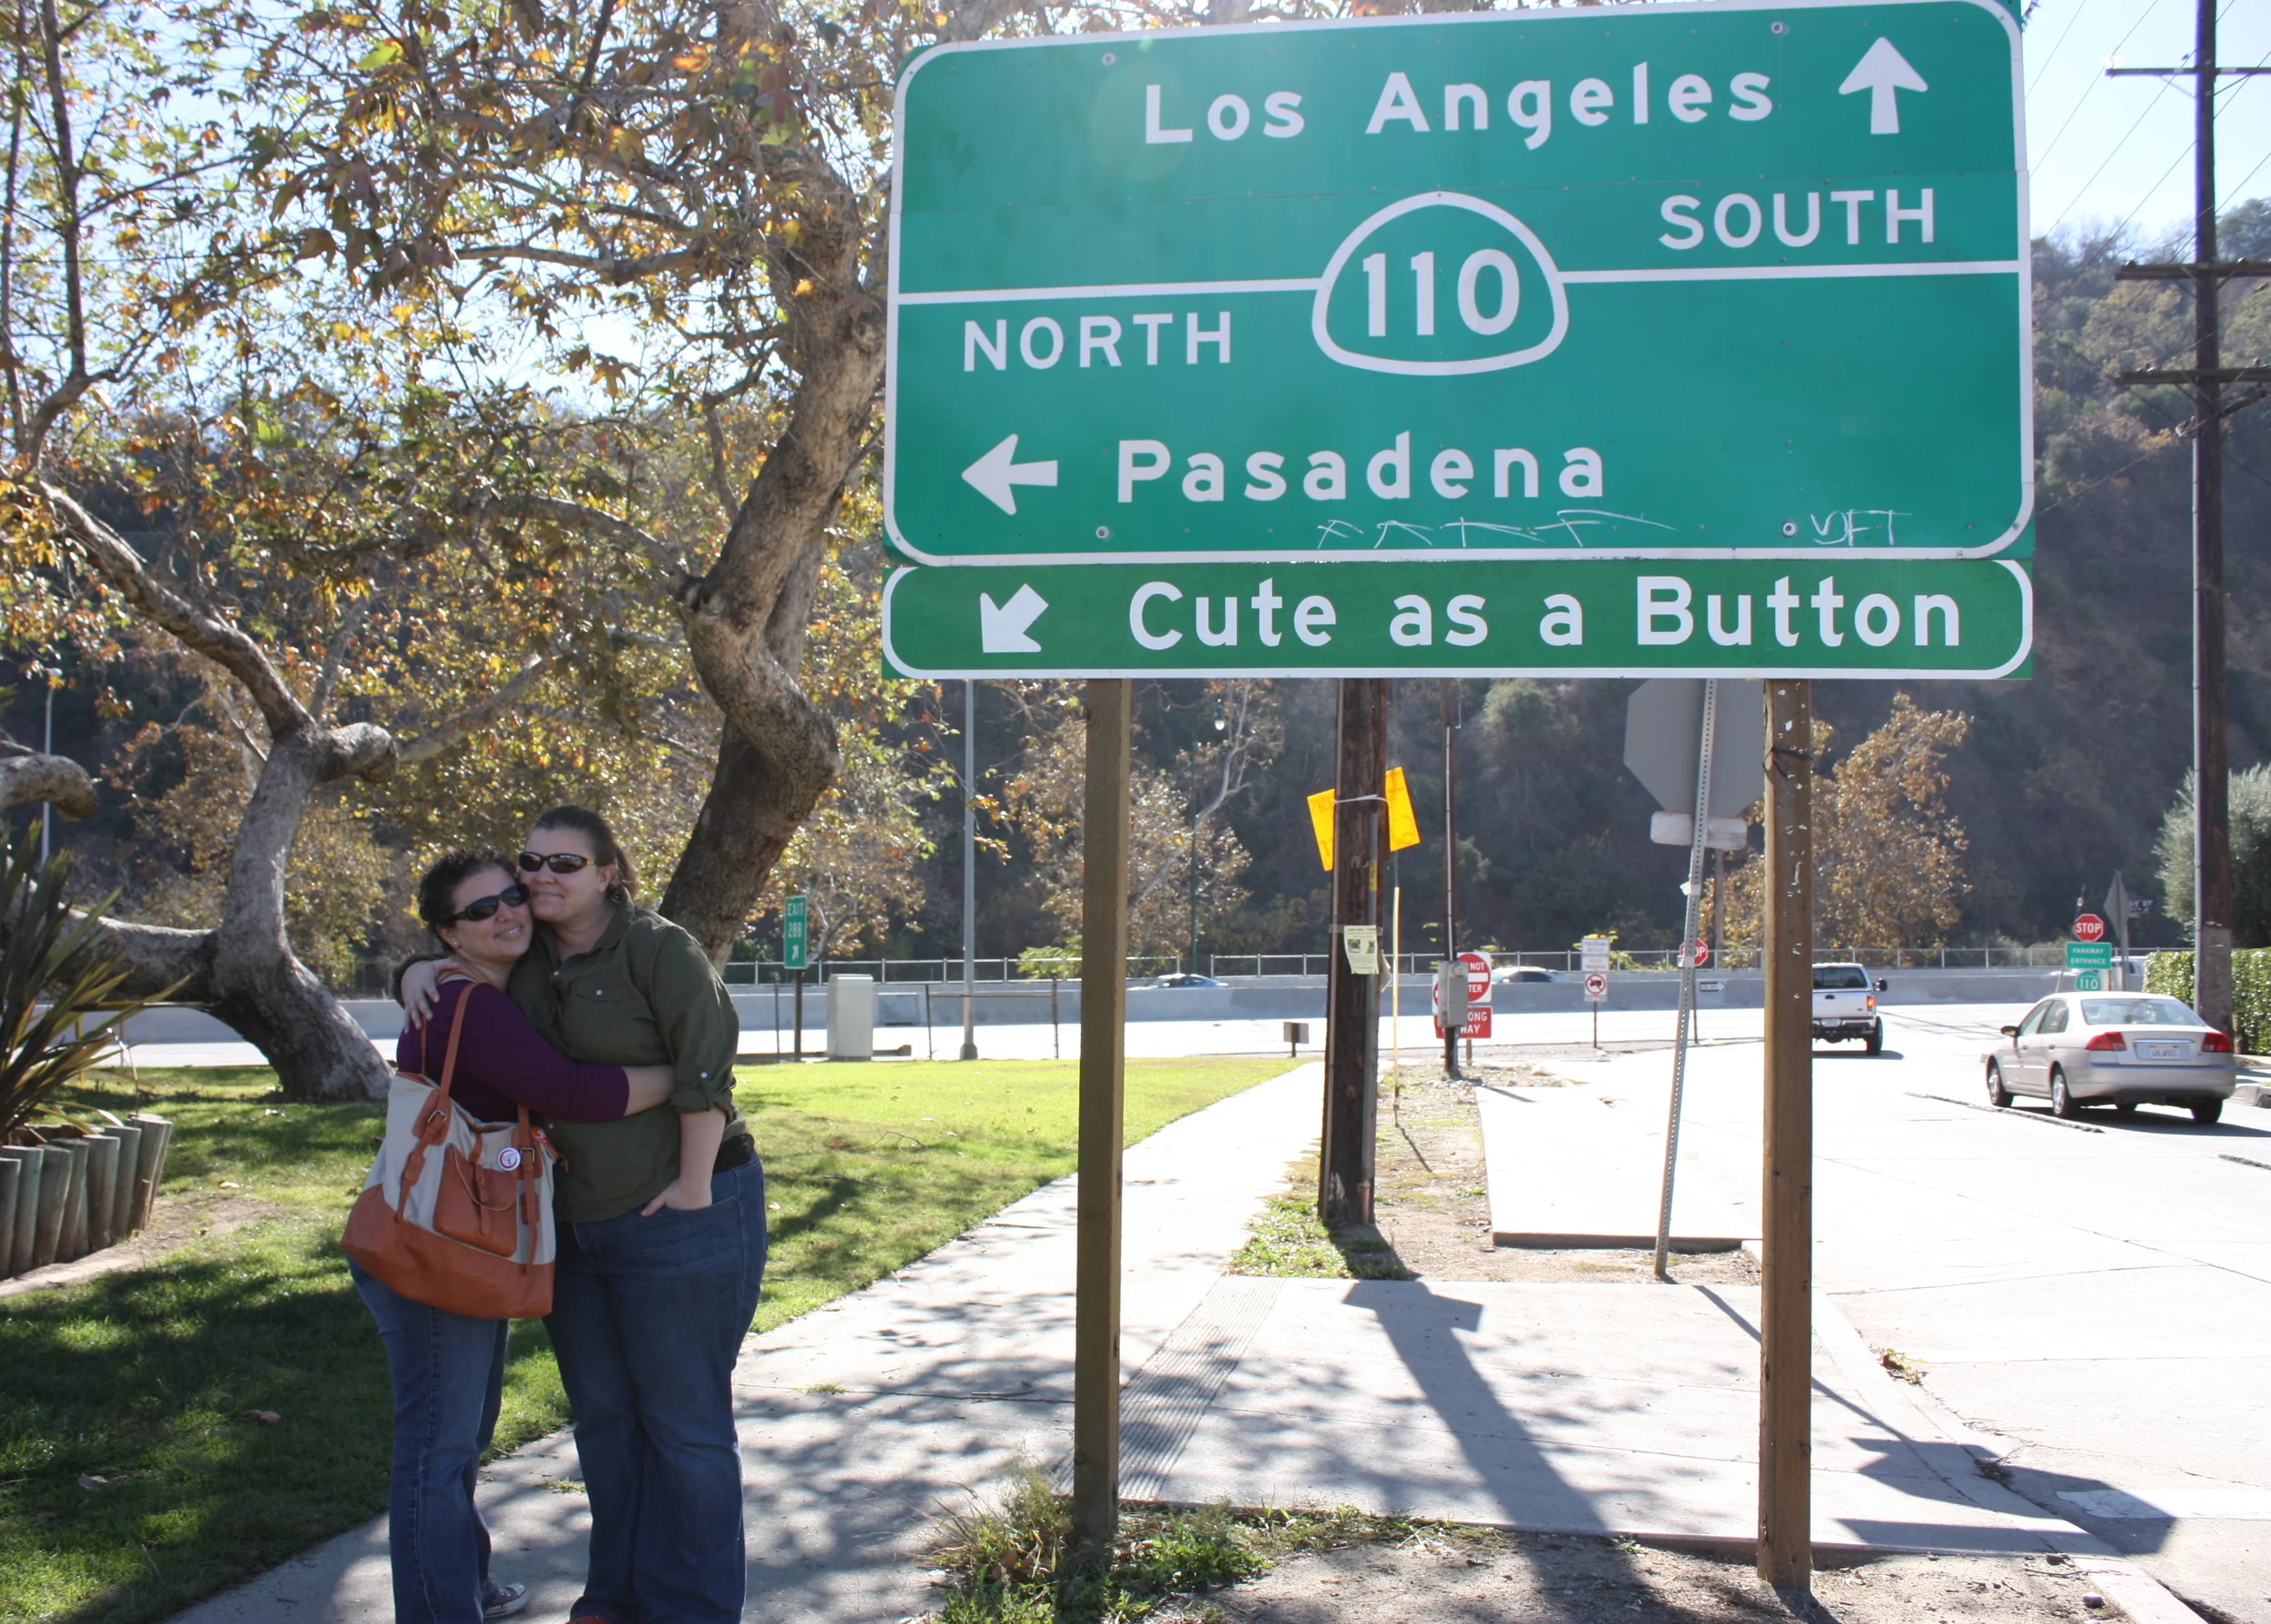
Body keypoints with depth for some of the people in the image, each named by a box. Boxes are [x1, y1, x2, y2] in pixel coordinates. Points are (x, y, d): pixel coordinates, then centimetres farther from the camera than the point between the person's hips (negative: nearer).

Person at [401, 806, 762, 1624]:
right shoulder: (525, 958, 7)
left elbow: (706, 1071, -19)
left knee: (684, 1424, 3)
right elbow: (455, 962, 24)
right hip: (575, 1221, 8)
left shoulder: (659, 950, -15)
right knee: (603, 1418, 17)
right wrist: (418, 971, 1)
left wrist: (693, 1186, -20)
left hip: (679, 1220, -7)